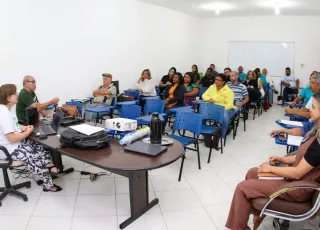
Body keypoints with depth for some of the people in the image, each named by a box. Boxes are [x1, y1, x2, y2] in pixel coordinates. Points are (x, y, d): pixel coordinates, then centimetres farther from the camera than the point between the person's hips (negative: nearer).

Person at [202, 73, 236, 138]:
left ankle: (221, 135, -14)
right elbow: (204, 95, 7)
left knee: (224, 117, -37)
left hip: (226, 109, -4)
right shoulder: (212, 87, 5)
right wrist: (209, 99, -16)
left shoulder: (228, 91, -12)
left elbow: (229, 105, -19)